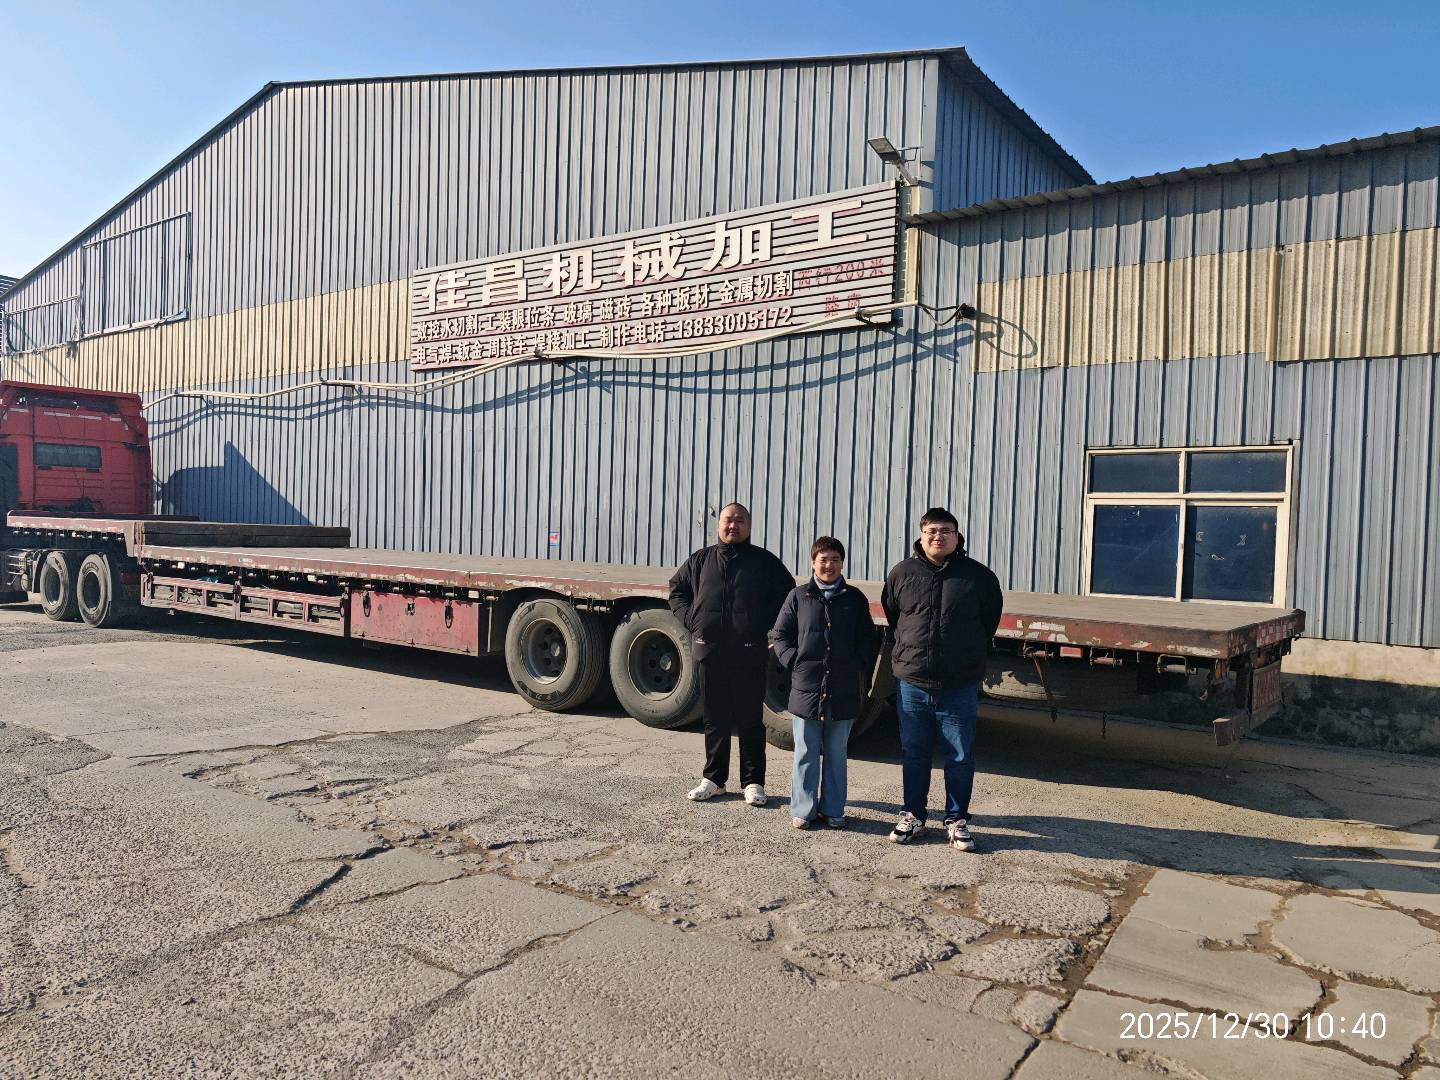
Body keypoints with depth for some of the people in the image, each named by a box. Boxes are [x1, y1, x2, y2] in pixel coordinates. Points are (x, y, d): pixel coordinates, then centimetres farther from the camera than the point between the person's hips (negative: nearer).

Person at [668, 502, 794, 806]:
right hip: (709, 651, 3)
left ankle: (753, 781, 13)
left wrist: (766, 625, -3)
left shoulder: (764, 561, 4)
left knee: (750, 720, 3)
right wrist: (689, 619, 7)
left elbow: (787, 594, 8)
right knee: (714, 718, 11)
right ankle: (713, 778, 22)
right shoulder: (701, 560, 12)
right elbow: (677, 588, 22)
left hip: (750, 653, -2)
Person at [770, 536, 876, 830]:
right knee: (806, 754, 5)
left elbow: (867, 640, 12)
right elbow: (780, 635, 7)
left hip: (844, 691, 1)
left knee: (836, 754, 10)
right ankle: (802, 810, 15)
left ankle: (833, 810, 20)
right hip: (806, 688, -1)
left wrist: (859, 668, 0)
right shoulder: (798, 596, 4)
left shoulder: (855, 599, 7)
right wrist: (794, 663, -3)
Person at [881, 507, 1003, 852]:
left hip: (960, 688, -1)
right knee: (913, 754, 12)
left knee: (959, 758, 7)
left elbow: (990, 621, 11)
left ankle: (956, 820, 22)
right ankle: (912, 816, 25)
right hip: (911, 684, 1)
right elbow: (890, 618, 16)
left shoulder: (979, 576, -2)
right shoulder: (902, 574, 2)